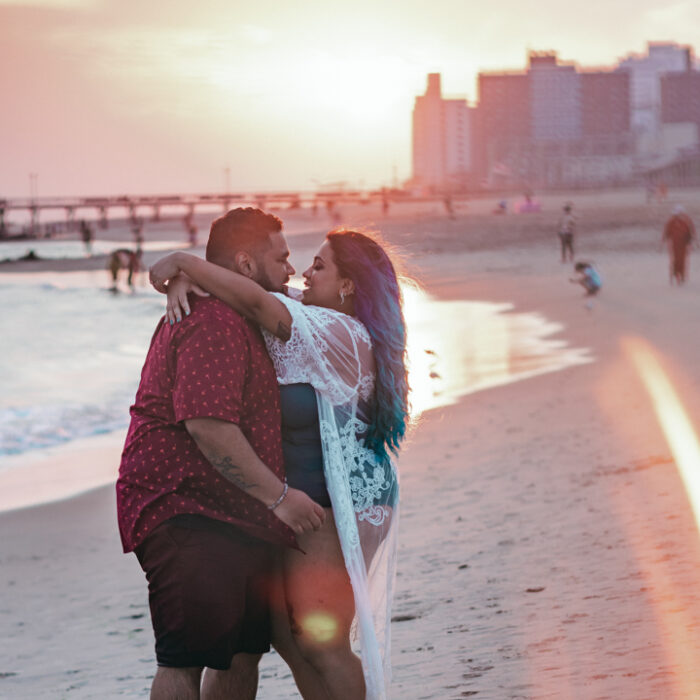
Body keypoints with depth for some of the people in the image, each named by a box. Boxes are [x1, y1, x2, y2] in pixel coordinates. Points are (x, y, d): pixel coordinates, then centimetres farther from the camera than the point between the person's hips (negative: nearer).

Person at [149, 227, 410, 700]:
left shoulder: (341, 335, -18)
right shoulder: (309, 330, 11)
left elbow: (254, 298, -27)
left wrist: (181, 262, -18)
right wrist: (182, 282, -7)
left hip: (346, 505, -10)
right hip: (306, 502, 10)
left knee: (320, 642, -11)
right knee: (286, 632, 9)